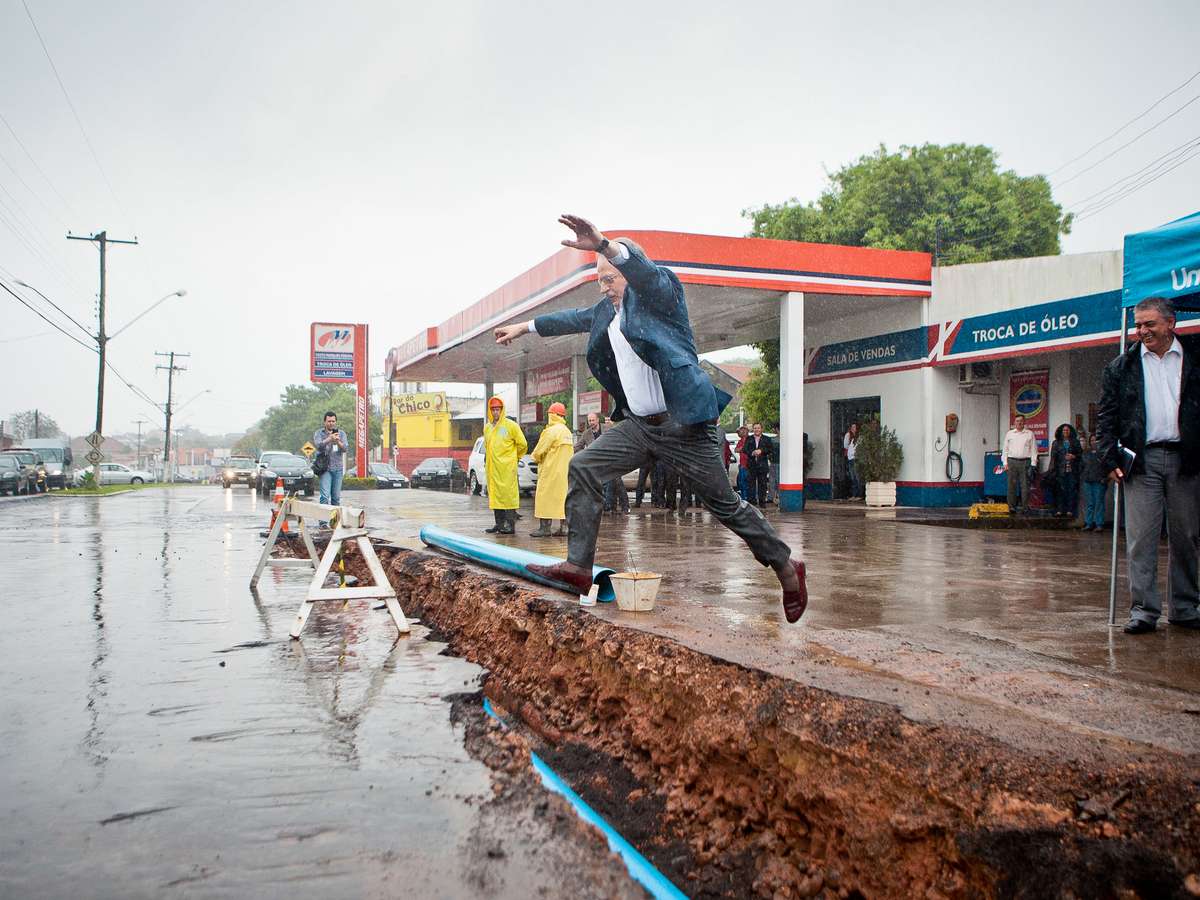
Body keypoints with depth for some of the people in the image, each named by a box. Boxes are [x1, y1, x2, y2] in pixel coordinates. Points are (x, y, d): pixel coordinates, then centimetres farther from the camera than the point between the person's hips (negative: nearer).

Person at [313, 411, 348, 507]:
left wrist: (338, 442, -25)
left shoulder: (341, 433, 10)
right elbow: (319, 445, -14)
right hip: (325, 467, -2)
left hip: (338, 468, 2)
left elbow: (344, 448, -4)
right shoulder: (319, 433, 5)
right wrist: (330, 439, -32)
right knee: (325, 496, -13)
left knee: (336, 497, 5)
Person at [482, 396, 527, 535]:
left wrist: (513, 456, 10)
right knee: (495, 494, 7)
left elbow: (522, 444, 2)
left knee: (508, 493, -7)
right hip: (492, 466, 6)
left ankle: (510, 524, -5)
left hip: (507, 466, -6)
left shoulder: (510, 425, -3)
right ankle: (499, 524, 13)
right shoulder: (487, 427, 14)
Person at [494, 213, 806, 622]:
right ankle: (578, 566, -1)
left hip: (683, 423, -7)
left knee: (725, 504, -1)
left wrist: (603, 244, -44)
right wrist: (524, 327, 40)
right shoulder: (606, 311, 17)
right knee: (583, 469, -5)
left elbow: (641, 267, -26)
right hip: (638, 424, 8)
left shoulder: (659, 292, -5)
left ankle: (785, 565, 18)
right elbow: (572, 318, 33)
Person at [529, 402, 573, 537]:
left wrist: (536, 458, 11)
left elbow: (539, 451, -11)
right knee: (563, 497, 8)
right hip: (565, 470, 8)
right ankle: (563, 527, 8)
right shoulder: (567, 431, 12)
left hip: (551, 469, -8)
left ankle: (544, 527, -6)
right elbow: (570, 451, 14)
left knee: (545, 497, -4)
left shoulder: (551, 431, -13)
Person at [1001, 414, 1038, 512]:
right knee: (1012, 485, 0)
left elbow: (1033, 449, 6)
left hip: (1025, 462, -1)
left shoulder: (1030, 434, 8)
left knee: (1025, 486, -3)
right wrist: (1005, 463, 4)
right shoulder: (1009, 434, 12)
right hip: (1012, 461, 1)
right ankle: (1011, 506, 4)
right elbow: (1005, 449, 13)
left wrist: (1033, 464, -2)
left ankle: (1025, 506, 0)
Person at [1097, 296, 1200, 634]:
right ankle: (1143, 609, 0)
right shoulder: (1121, 367, 8)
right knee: (1141, 538, -4)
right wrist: (1111, 459, -3)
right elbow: (1106, 417, 6)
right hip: (1142, 460, -1)